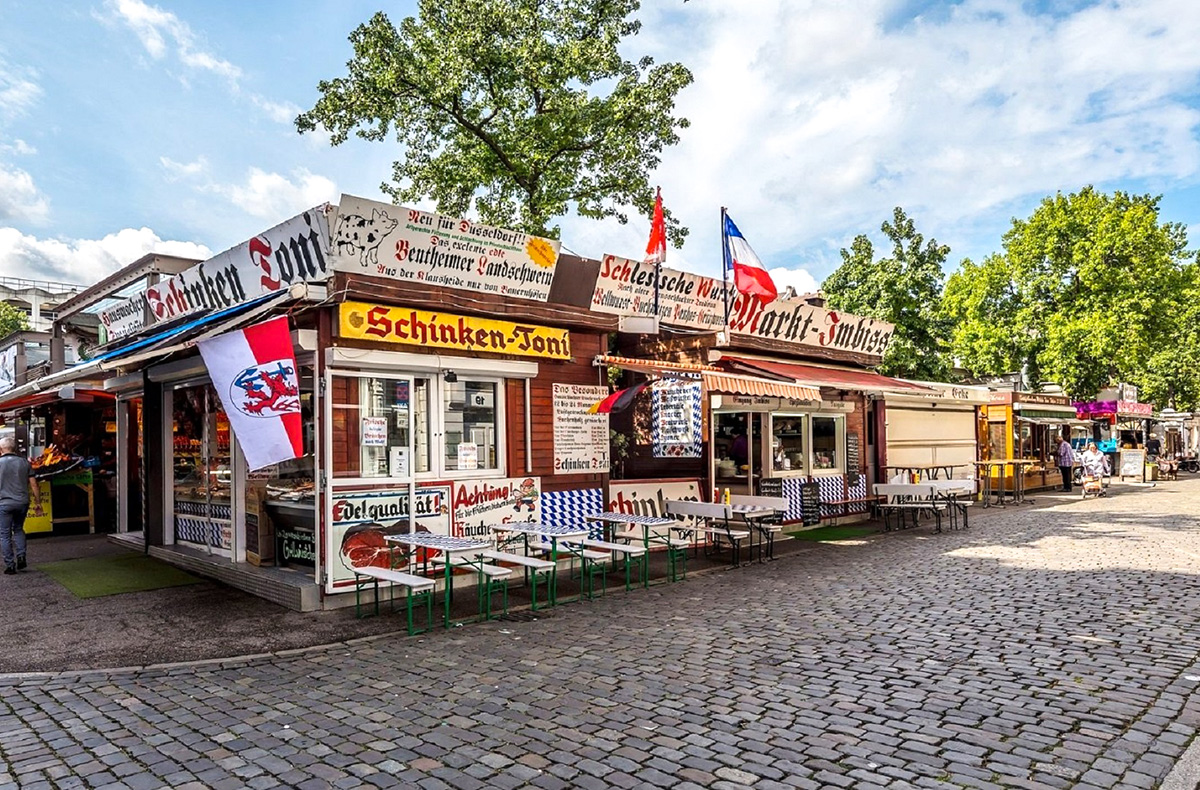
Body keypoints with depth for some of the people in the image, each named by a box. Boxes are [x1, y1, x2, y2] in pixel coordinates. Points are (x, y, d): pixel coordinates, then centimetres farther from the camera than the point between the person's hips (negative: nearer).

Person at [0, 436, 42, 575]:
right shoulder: (24, 462, 3)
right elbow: (33, 484, 3)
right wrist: (38, 503, 11)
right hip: (22, 502, 3)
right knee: (18, 529, 22)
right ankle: (21, 557, 7)